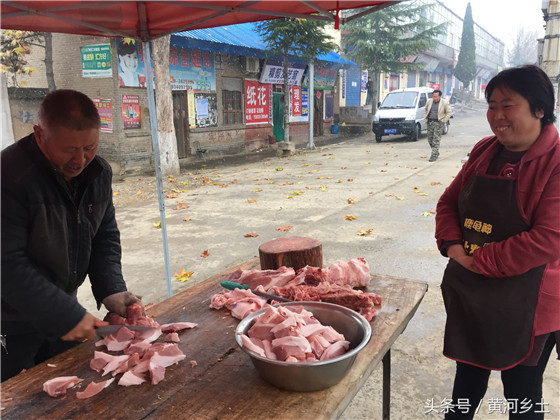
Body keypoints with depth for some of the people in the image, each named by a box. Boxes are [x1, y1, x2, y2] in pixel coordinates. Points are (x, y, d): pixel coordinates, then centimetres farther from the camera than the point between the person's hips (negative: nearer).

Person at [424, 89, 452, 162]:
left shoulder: (445, 103, -5)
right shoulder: (429, 101, 6)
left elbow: (449, 112, 0)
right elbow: (425, 109, 21)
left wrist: (443, 121, -8)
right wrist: (425, 118, 11)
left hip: (438, 123, -5)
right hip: (430, 122, 5)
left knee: (436, 140, -9)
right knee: (430, 139, 9)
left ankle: (434, 156, -7)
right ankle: (437, 153, 27)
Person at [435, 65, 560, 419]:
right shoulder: (485, 151, 3)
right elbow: (449, 201, 7)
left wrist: (479, 260, -19)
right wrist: (452, 245, -10)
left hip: (524, 305, -5)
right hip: (469, 293, 6)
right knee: (468, 374, 26)